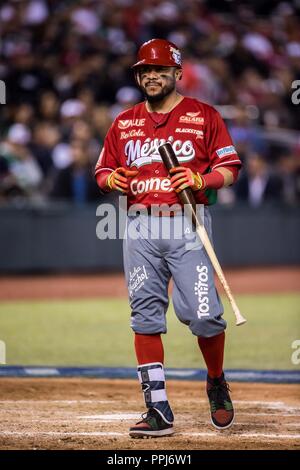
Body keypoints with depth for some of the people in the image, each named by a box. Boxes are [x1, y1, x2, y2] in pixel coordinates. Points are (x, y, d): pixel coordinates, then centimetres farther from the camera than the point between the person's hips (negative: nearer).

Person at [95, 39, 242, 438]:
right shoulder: (124, 123, 16)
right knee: (145, 317, -1)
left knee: (203, 314, -11)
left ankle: (217, 384, 17)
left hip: (188, 225, -3)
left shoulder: (204, 116, 6)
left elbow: (230, 168, 3)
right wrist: (111, 180, -4)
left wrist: (202, 180, -15)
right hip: (140, 228, 3)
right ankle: (158, 410, 1)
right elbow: (102, 172, 19)